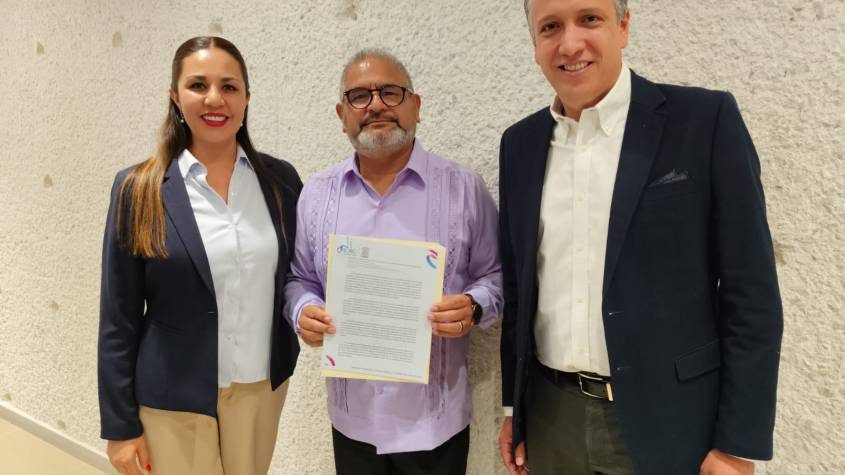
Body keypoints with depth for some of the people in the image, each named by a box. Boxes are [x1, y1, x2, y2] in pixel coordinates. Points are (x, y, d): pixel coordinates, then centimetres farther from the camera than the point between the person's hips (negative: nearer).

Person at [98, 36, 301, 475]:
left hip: (263, 386, 3)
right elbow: (118, 320, -5)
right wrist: (120, 425, -4)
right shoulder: (138, 190, -8)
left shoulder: (280, 180, -3)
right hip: (173, 396, -2)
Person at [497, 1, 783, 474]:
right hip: (550, 416, 4)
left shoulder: (705, 119, -9)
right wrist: (514, 406, 11)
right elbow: (519, 288, 9)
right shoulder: (521, 143, 4)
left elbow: (751, 293, -8)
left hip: (665, 422, -3)